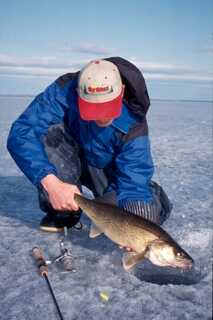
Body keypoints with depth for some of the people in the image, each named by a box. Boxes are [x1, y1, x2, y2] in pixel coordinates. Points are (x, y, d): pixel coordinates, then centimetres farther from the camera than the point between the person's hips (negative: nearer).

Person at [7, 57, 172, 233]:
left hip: (109, 171, -1)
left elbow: (133, 180, -31)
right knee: (48, 134, -32)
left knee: (145, 217, -27)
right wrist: (51, 183, -51)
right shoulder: (64, 91, -31)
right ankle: (63, 213, -13)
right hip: (71, 162, 2)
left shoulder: (133, 124, -31)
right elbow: (21, 133, -38)